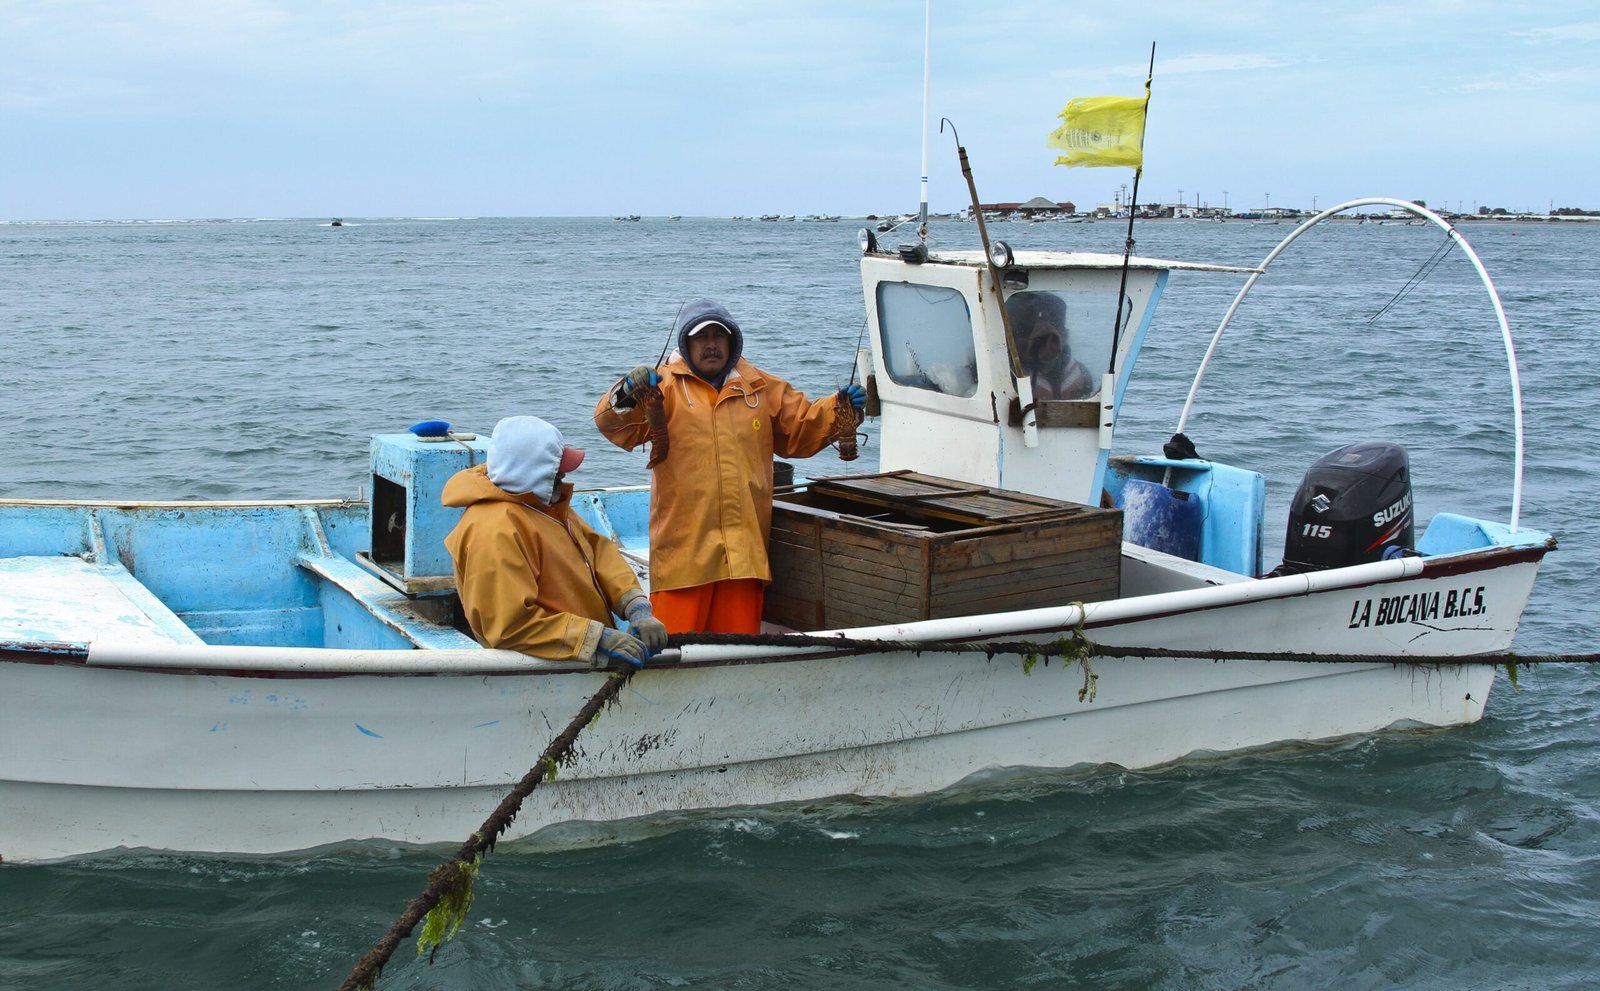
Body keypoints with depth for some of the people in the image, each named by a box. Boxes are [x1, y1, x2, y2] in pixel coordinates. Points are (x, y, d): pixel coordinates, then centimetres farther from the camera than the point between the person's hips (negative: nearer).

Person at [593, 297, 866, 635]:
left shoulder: (762, 388, 16)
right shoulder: (665, 385, 2)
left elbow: (802, 428, 23)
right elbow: (617, 427, -10)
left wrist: (838, 408, 6)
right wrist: (627, 394, -31)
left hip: (746, 545, 4)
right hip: (682, 546, -3)